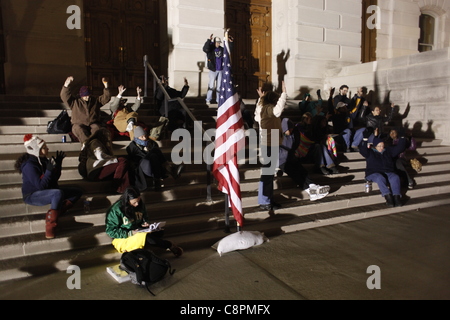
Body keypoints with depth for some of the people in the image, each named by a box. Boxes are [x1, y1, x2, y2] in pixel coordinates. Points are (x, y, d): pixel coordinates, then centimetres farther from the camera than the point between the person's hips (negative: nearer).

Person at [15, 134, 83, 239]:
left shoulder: (43, 160, 3)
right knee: (58, 193, -38)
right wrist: (49, 170, -30)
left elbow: (55, 178, 8)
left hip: (47, 191, 8)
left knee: (77, 191, -4)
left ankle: (57, 211, -22)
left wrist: (58, 164, -3)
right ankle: (51, 223, -29)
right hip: (32, 196, -8)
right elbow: (40, 185, -26)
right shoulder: (29, 165, -20)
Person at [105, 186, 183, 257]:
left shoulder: (140, 204, 1)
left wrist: (146, 223, -6)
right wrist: (130, 233, -21)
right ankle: (170, 245, -15)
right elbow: (110, 231, -12)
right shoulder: (116, 210, -15)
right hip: (123, 239, -6)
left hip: (139, 233, 6)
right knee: (146, 237, -34)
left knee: (160, 232, -23)